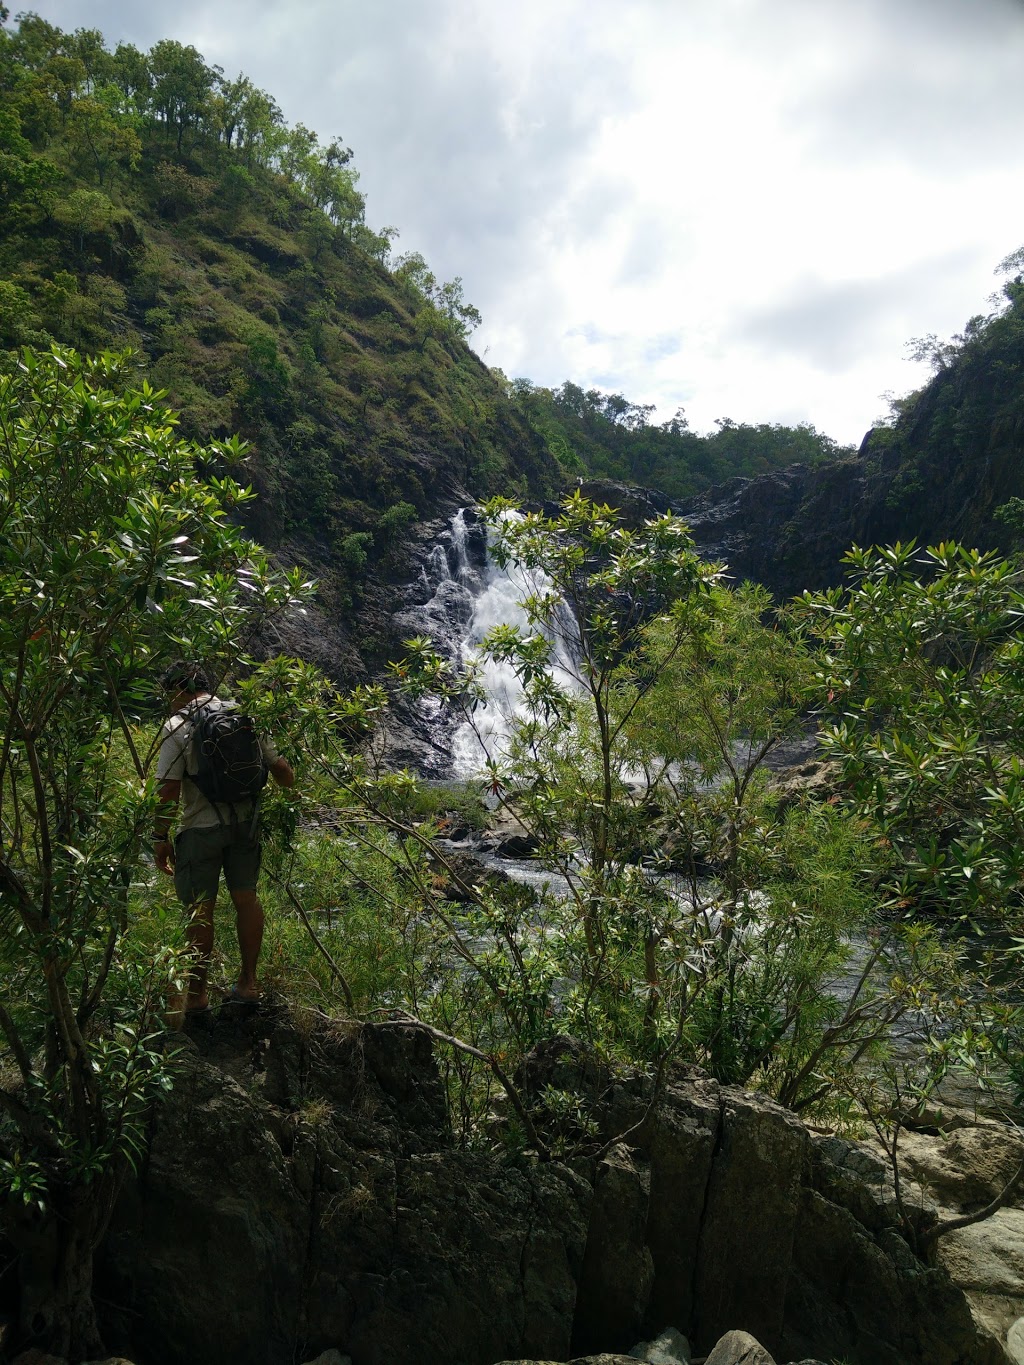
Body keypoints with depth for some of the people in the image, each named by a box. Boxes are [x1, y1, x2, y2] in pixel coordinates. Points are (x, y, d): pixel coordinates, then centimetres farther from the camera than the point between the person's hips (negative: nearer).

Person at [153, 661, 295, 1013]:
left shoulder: (177, 726, -9)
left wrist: (160, 838, -5)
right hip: (246, 823, 5)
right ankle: (248, 982, 26)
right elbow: (279, 767, 6)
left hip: (200, 829, -5)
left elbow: (168, 790, -13)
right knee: (245, 898, 15)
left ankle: (196, 994, 15)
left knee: (200, 909, 5)